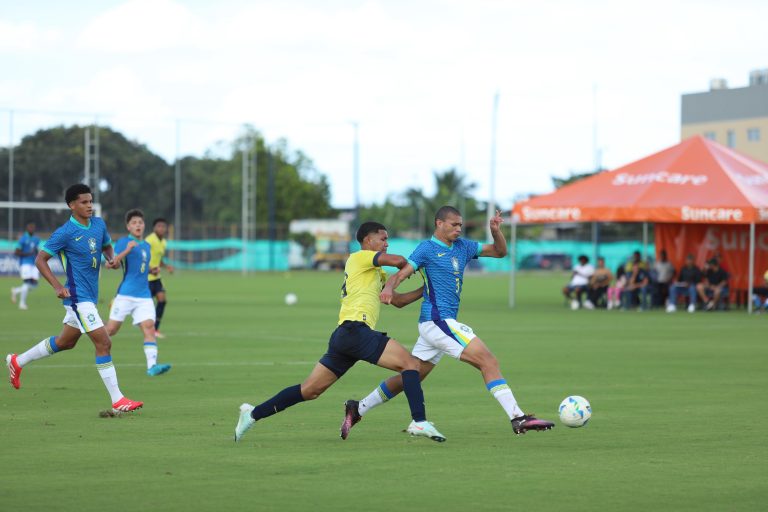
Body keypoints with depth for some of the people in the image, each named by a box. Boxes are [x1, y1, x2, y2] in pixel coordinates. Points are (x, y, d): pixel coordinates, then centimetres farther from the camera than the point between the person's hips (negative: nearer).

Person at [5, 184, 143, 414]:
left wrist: (111, 258, 0)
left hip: (90, 295, 9)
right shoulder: (65, 233, -14)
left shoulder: (99, 224, 6)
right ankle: (117, 401, -10)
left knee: (65, 342, 22)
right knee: (103, 343, -12)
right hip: (78, 297, -9)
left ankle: (17, 361, 40)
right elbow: (40, 260, -9)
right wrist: (57, 286, -20)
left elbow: (107, 246, 24)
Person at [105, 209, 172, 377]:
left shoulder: (146, 246, 17)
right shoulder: (123, 242, -4)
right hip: (126, 294, -5)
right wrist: (127, 250, -31)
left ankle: (152, 365, -23)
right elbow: (112, 263, -18)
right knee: (111, 329, 0)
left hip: (144, 296, 5)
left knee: (149, 327, -14)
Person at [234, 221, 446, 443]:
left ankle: (253, 414, 13)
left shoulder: (376, 273, 29)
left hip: (342, 335, 10)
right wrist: (407, 268, 10)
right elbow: (398, 260, -12)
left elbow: (397, 300, 31)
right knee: (410, 363, -12)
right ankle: (419, 422, -24)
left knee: (310, 390, 11)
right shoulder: (360, 258, 2)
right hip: (355, 330, -10)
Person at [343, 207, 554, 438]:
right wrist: (389, 287, -35)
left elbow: (500, 251, 20)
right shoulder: (427, 248, -5)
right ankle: (517, 418, -17)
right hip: (438, 320, -9)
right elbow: (402, 273, -14)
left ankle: (357, 409, 23)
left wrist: (496, 231, 1)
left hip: (436, 324, 9)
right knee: (489, 361, -14)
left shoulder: (462, 246, 16)